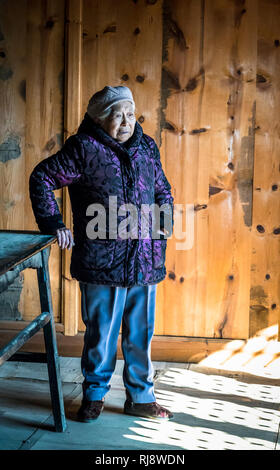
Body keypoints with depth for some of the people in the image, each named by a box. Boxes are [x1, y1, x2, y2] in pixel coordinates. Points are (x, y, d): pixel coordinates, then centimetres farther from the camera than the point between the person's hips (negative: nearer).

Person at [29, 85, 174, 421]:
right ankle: (94, 394, 27)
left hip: (145, 262, 5)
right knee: (101, 332, 7)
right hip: (102, 263, -4)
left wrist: (165, 221, 9)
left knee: (141, 333, 13)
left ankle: (140, 397, 28)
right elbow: (41, 177, -1)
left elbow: (162, 189, 25)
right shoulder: (84, 149, -6)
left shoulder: (146, 147, 11)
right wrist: (53, 224, -6)